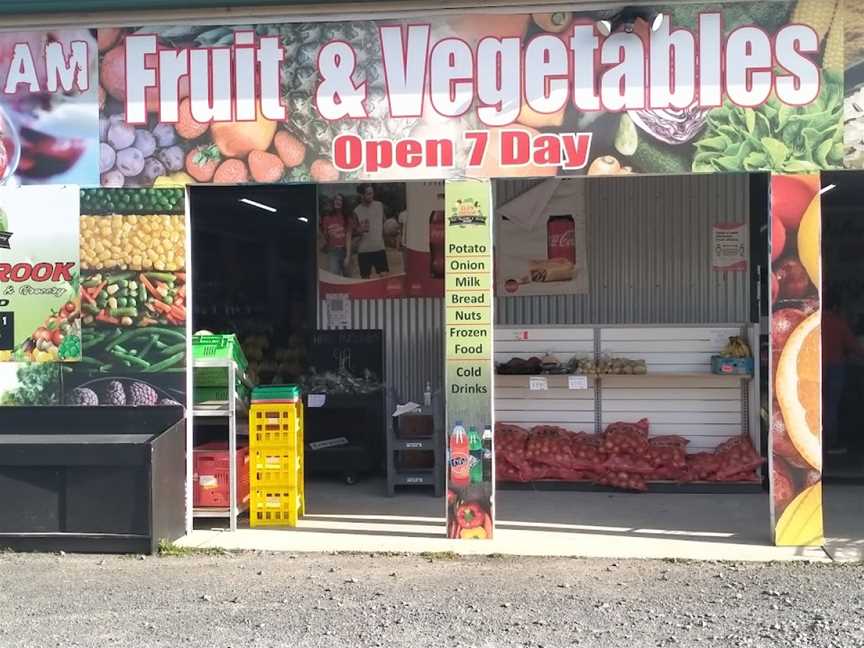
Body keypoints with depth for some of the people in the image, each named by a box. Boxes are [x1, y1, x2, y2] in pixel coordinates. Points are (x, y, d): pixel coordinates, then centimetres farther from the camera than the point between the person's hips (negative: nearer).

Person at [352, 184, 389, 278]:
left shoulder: (380, 206, 2)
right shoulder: (357, 211, -5)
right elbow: (354, 232, 0)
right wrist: (360, 230, -22)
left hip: (380, 247, 2)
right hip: (364, 250, -1)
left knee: (384, 274, -3)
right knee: (365, 277, 5)